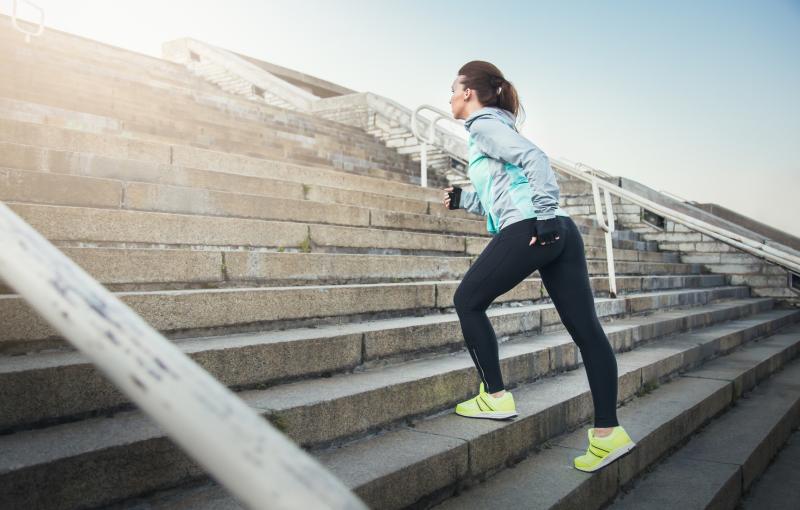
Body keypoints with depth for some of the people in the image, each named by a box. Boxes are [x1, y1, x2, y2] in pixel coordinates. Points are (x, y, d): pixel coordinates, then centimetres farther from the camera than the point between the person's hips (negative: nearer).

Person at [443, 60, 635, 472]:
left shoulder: (483, 124, 4)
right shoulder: (495, 126, 30)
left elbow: (533, 158, -12)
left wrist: (546, 215, -18)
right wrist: (462, 199, 29)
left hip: (528, 231, -9)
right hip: (560, 233, 9)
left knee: (468, 301, 8)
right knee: (585, 328, 2)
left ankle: (495, 397, 10)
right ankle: (607, 432, 4)